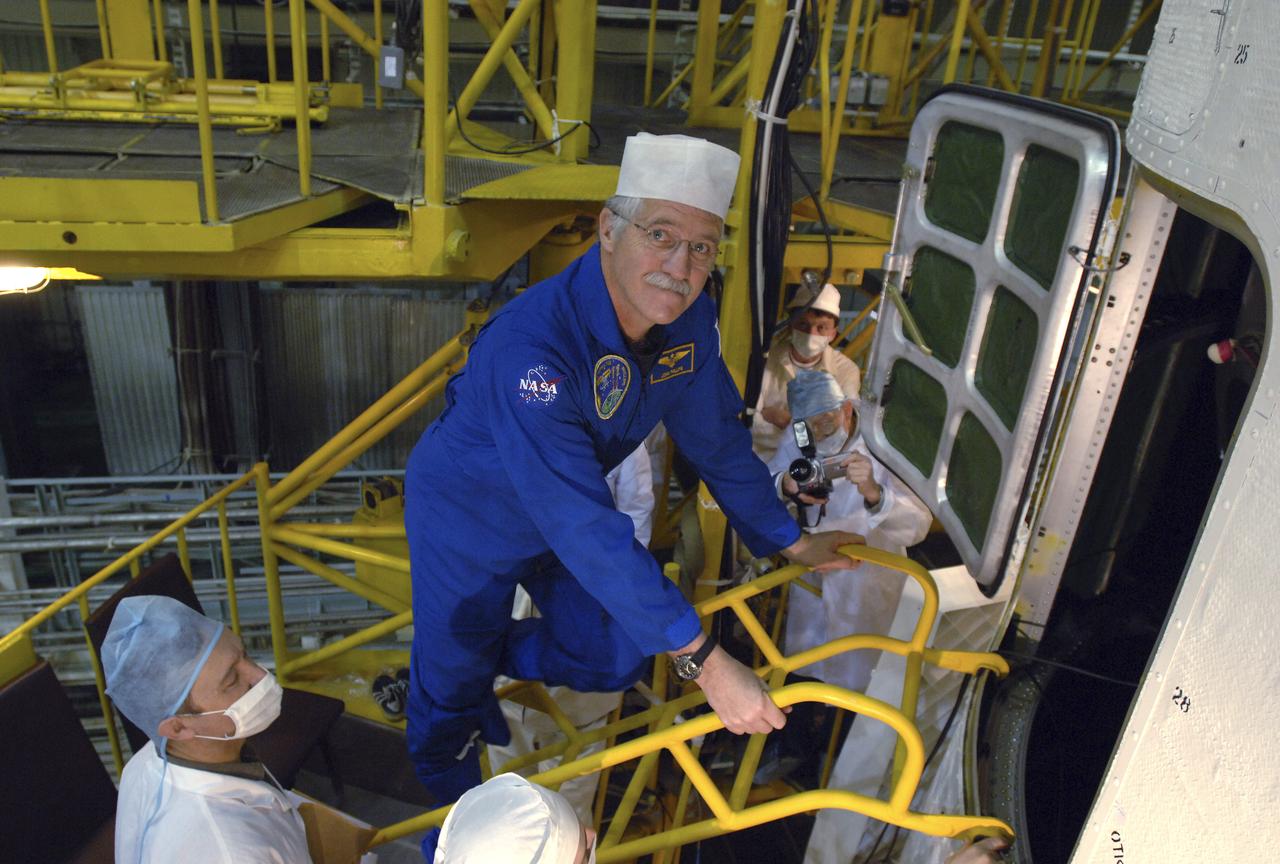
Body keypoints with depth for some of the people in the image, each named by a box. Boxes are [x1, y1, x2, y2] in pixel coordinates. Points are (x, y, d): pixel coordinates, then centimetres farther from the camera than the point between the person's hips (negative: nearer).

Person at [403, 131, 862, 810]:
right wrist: (705, 664, -40)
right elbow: (587, 531, -43)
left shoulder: (689, 321, -18)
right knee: (453, 693, 9)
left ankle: (496, 656, 36)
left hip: (567, 507, 6)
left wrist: (791, 543, 7)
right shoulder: (529, 351, -42)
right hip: (468, 518, -6)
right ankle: (455, 821, 41)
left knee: (615, 662, 9)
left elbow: (718, 441, -2)